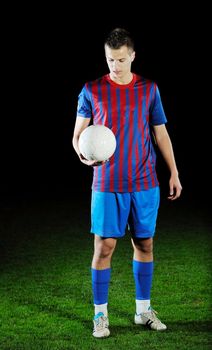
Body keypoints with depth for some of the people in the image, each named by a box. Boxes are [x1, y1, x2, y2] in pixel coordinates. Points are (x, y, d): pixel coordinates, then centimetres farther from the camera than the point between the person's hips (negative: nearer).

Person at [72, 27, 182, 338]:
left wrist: (174, 173, 6)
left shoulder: (149, 89, 5)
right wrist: (82, 152, -21)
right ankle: (100, 314, 10)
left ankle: (143, 309, 22)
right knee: (104, 246, -3)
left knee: (144, 244, 8)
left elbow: (161, 134, 10)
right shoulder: (92, 90, 0)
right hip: (107, 183, -2)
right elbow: (78, 134, 2)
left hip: (145, 183, 2)